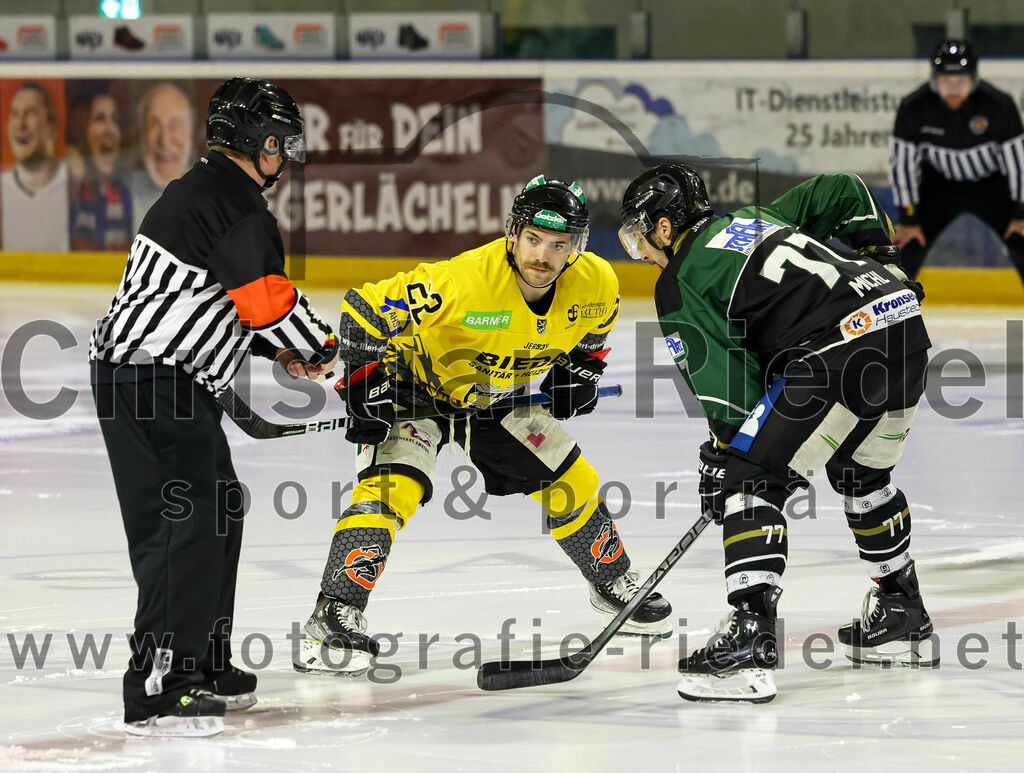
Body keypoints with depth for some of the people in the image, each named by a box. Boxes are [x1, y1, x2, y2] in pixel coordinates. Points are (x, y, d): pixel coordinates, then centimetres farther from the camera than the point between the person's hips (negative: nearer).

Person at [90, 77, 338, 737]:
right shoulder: (239, 206, -13)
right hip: (154, 380, -11)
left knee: (220, 509, 20)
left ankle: (204, 666, 30)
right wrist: (325, 351, 1)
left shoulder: (199, 191, 20)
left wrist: (279, 349, 18)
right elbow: (270, 299, -15)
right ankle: (154, 692, -20)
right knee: (188, 522, -15)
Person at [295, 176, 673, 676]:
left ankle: (614, 584, 34)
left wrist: (579, 371, -2)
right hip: (417, 384, -6)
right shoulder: (460, 282, -37)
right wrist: (367, 386, -29)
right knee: (392, 486, -25)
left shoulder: (595, 285, -19)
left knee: (572, 483, 8)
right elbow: (363, 311, -28)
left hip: (499, 396, 6)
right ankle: (332, 619, -26)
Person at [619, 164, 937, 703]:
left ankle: (750, 640, -19)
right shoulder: (757, 217, 28)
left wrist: (726, 456, 9)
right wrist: (878, 260, 38)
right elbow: (841, 191, 30)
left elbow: (726, 381, -1)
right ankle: (901, 619, 41)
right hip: (905, 324, 9)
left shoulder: (680, 284, 6)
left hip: (841, 348, -9)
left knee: (747, 479, -6)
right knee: (861, 475, 30)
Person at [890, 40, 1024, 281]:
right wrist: (908, 219, -12)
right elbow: (902, 163, -13)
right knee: (906, 244, -9)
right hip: (939, 184, 1)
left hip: (992, 186, -1)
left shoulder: (999, 105, -26)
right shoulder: (913, 108, -23)